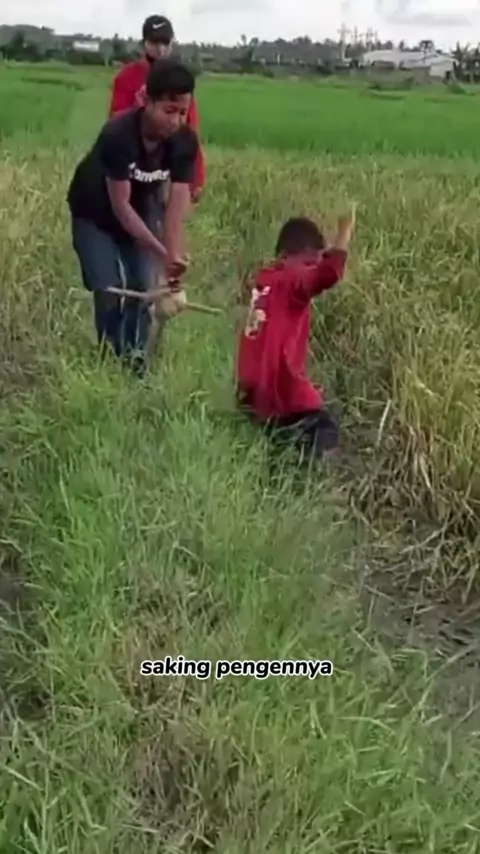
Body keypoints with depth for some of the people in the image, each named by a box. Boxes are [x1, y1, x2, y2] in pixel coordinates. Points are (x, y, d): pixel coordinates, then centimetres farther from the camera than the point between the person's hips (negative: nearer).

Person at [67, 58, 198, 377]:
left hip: (139, 210, 4)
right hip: (94, 213, -4)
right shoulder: (118, 135, -37)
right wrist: (163, 253, -37)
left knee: (141, 287, -1)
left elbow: (178, 205, -28)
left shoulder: (185, 142, -24)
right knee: (108, 290, -11)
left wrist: (174, 258, -40)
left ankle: (136, 359, 15)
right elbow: (120, 206, -34)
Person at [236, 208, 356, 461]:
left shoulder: (265, 278, 10)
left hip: (255, 392, 10)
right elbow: (328, 272, -32)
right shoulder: (290, 281, -15)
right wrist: (345, 230, -22)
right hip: (280, 390, -10)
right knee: (324, 437, -5)